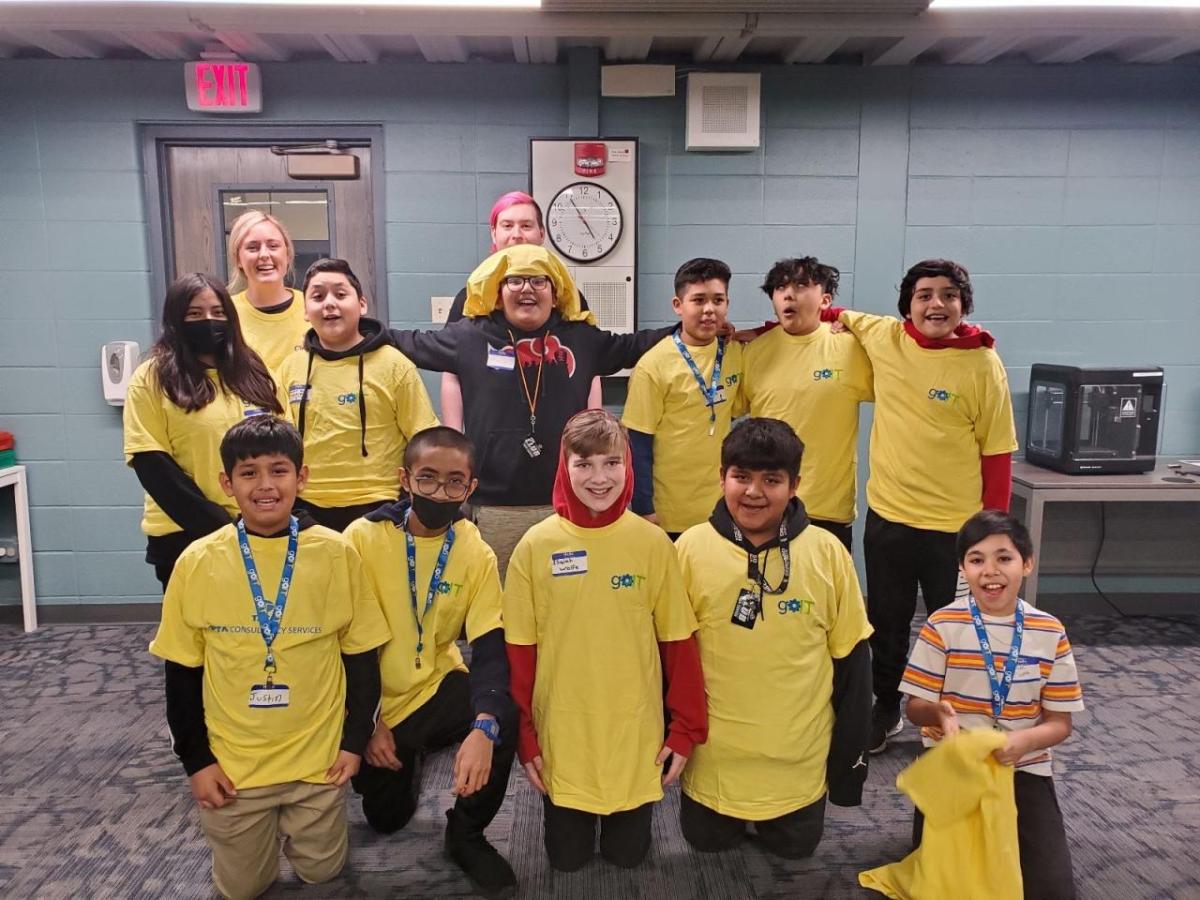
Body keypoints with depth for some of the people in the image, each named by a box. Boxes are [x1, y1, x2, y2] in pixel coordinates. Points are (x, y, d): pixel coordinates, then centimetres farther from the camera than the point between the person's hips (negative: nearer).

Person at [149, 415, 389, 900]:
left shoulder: (336, 554, -12)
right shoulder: (198, 562, -10)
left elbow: (361, 655, -3)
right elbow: (182, 671, -1)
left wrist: (355, 740, -4)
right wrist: (195, 759, -2)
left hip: (317, 756, 0)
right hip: (231, 762, 1)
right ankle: (263, 832, 43)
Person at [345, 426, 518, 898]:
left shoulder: (477, 553, -12)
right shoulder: (363, 537, -16)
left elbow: (491, 648, -18)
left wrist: (484, 726, -35)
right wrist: (365, 721, -12)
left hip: (436, 688, 0)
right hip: (375, 701, 0)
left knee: (503, 720, -28)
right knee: (387, 817, 5)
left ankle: (466, 833, -2)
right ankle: (406, 762, 40)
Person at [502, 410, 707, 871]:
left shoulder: (653, 543, -8)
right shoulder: (536, 545, -9)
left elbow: (678, 642, -3)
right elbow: (519, 650, -4)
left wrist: (686, 729, -2)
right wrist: (524, 736, -3)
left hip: (637, 733, 0)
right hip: (560, 735, 0)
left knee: (628, 853, 14)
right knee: (567, 857, 14)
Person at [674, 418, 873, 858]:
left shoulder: (827, 552, -11)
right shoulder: (691, 547, -11)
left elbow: (850, 657, -3)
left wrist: (851, 756, 0)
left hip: (801, 752, 0)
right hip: (713, 750, 0)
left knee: (795, 847, 15)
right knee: (708, 841, 15)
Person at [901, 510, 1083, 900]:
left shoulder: (1050, 633, -5)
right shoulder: (943, 625, -11)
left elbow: (1059, 722, 0)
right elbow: (915, 708, -7)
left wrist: (1024, 741, -22)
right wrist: (937, 711, -31)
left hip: (1023, 768, 2)